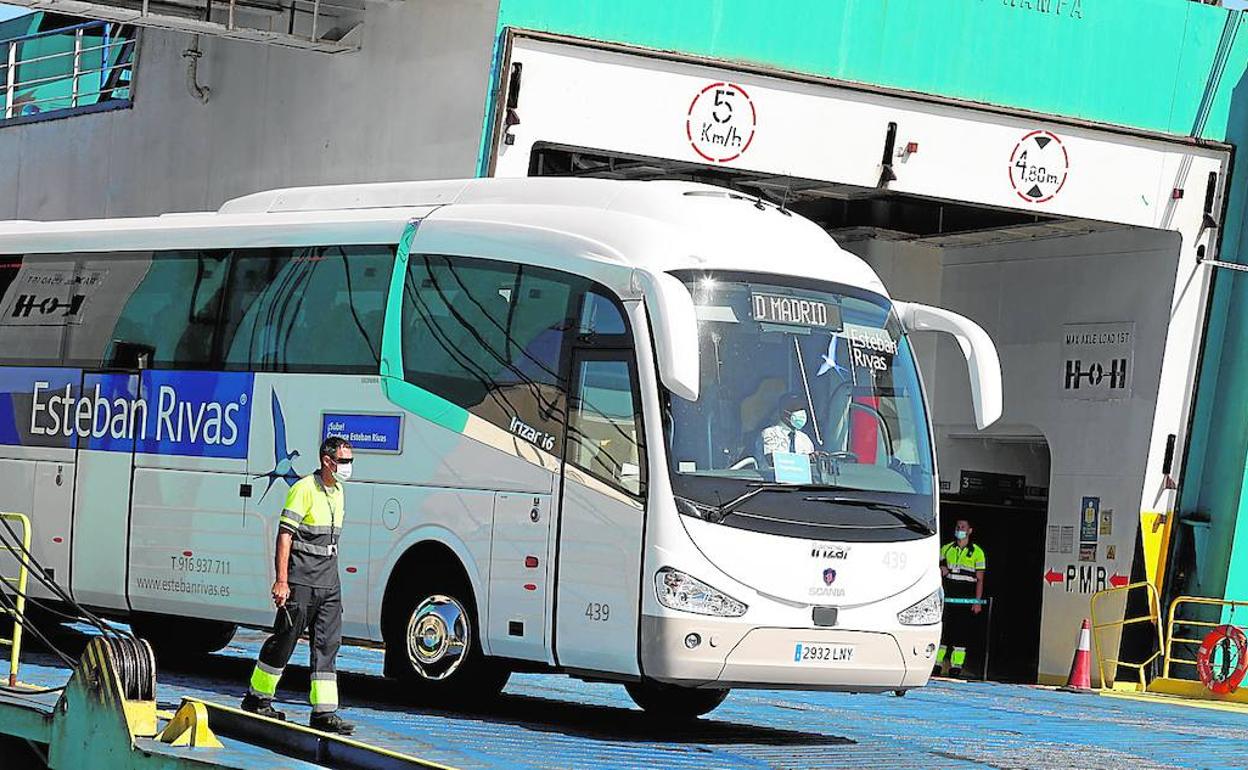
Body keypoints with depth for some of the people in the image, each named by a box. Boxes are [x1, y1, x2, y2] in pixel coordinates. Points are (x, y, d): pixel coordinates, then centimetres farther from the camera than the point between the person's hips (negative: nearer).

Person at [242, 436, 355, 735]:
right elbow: (285, 534, -14)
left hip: (328, 580, 8)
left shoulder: (338, 492, 15)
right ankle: (256, 698, 15)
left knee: (328, 643, 0)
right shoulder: (305, 489, -10)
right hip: (301, 578, -8)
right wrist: (282, 580, -19)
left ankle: (324, 712, -2)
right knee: (286, 637, 0)